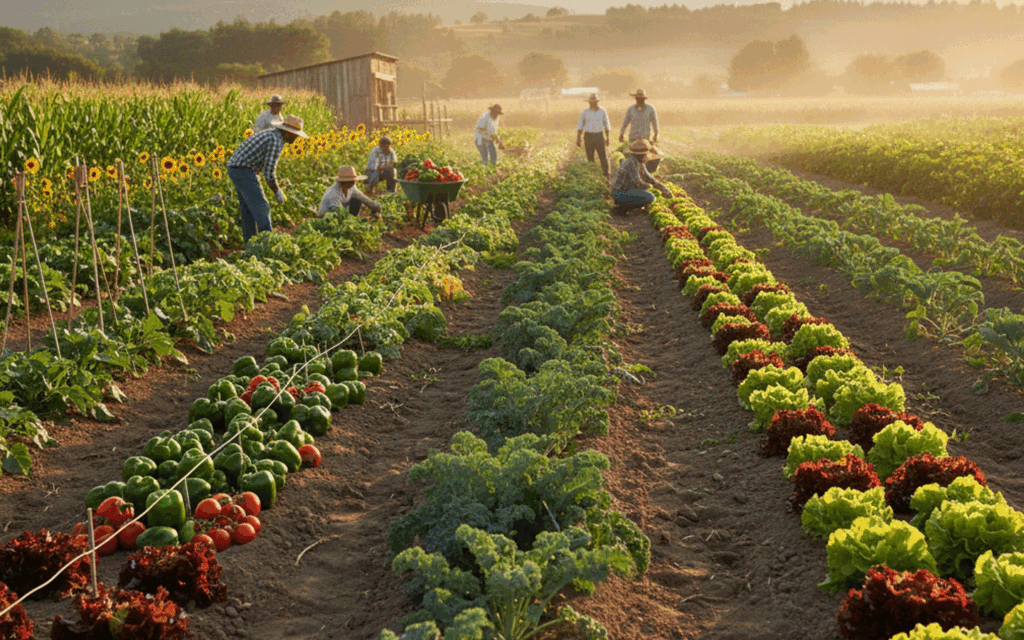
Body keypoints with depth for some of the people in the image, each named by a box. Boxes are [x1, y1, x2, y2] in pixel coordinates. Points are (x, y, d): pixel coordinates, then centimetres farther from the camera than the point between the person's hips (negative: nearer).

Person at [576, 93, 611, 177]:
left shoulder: (602, 111, 2)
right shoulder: (585, 112, 2)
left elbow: (607, 125, 8)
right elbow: (580, 126, 5)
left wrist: (608, 138, 3)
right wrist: (578, 138, -2)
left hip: (599, 136, 0)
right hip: (588, 137, 0)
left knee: (603, 157, -6)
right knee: (590, 158, 2)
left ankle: (606, 175, 0)